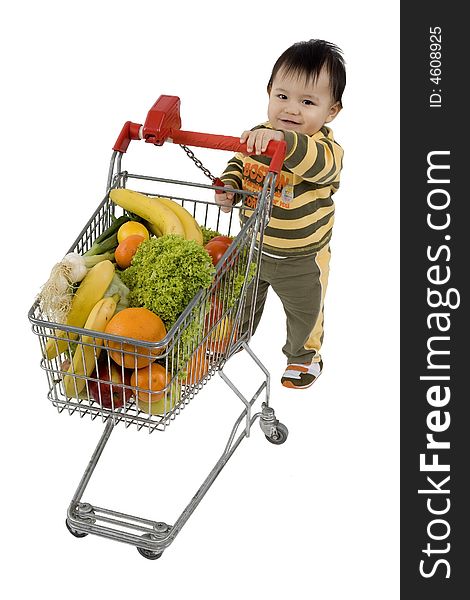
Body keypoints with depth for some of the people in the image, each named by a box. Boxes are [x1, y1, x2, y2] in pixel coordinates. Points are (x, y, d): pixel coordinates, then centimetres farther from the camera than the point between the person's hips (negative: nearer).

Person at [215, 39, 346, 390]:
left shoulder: (326, 149, -28)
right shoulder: (257, 136, -11)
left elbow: (320, 163, -52)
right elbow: (239, 163, 7)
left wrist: (283, 141, -65)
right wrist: (229, 187, -13)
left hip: (301, 259, -4)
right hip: (252, 246, 5)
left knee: (305, 312, 21)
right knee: (242, 301, 28)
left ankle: (304, 355, 49)